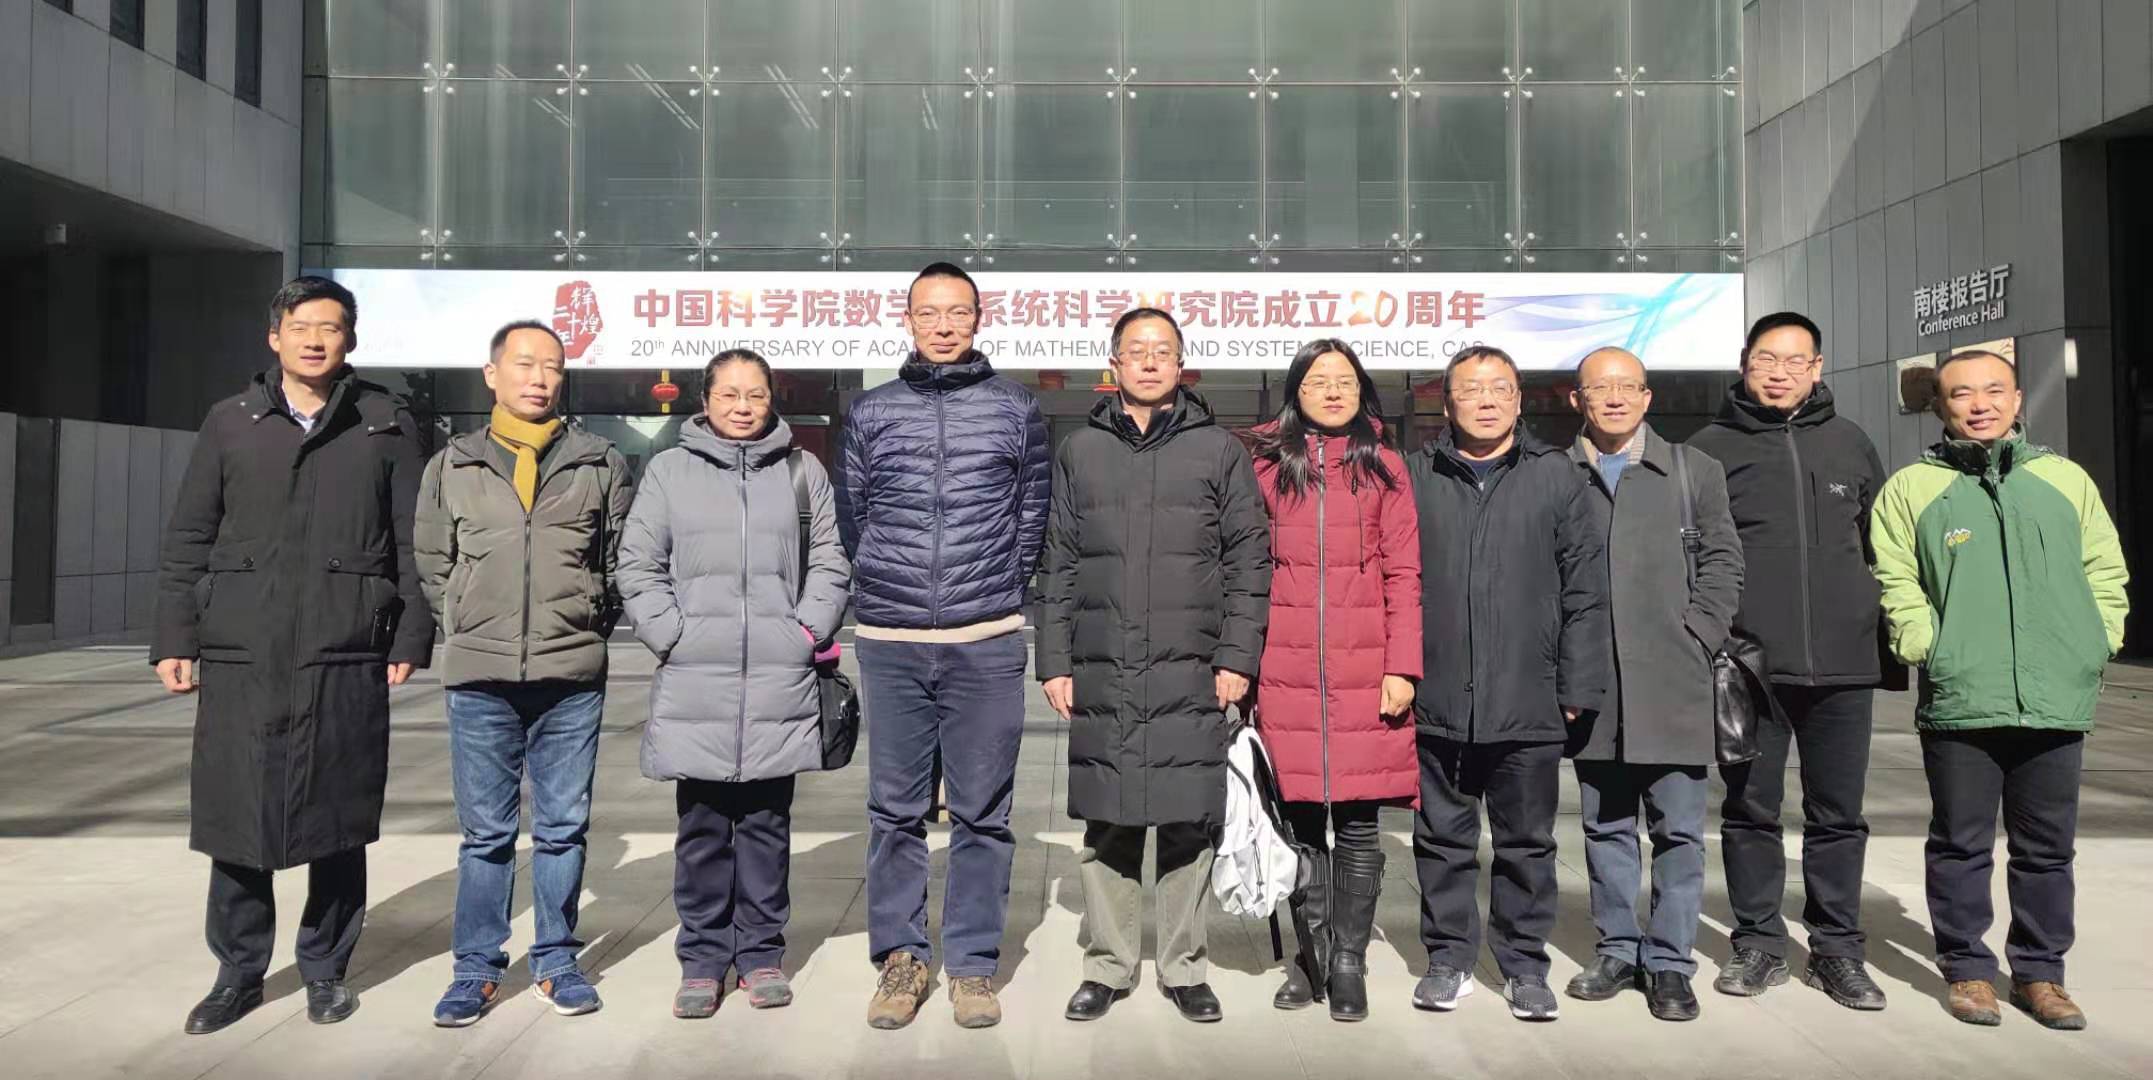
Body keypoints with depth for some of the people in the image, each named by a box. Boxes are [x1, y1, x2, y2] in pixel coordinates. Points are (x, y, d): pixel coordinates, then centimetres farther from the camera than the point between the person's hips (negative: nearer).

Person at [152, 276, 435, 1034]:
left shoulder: (387, 426, 5)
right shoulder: (231, 422, 10)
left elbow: (414, 542, 2)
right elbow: (188, 539, 9)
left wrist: (411, 639, -4)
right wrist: (176, 638, 2)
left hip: (347, 659, -1)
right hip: (239, 656, 2)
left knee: (337, 823, 6)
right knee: (233, 816, 6)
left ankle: (325, 968, 22)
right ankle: (239, 972, 23)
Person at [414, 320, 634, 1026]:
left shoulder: (601, 464, 6)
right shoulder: (453, 466, 8)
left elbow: (622, 560, 11)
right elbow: (431, 561, 14)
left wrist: (589, 625, 7)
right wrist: (468, 630, 8)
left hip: (572, 678, 0)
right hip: (479, 678, 0)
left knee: (563, 827, 8)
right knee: (484, 832, 8)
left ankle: (555, 961, 21)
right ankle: (476, 968, 19)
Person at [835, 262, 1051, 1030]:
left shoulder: (1016, 409, 6)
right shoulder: (871, 413, 9)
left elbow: (1032, 518, 9)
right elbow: (850, 517, 14)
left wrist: (995, 592, 7)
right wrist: (888, 592, 12)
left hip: (987, 642, -1)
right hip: (890, 642, 1)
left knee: (982, 811, 4)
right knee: (895, 809, 6)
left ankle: (973, 962, 16)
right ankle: (901, 954, 20)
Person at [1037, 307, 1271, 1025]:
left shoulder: (1219, 450, 7)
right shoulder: (1080, 451, 12)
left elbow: (1249, 560, 4)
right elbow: (1057, 568, 11)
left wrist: (1236, 657, -4)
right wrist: (1055, 663, 4)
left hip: (1191, 676, -1)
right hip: (1100, 676, 2)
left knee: (1188, 825, 4)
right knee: (1106, 826, 7)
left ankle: (1183, 967, 20)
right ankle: (1109, 966, 22)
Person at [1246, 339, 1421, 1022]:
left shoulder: (1384, 467, 9)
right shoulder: (1267, 466, 9)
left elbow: (1404, 575, 4)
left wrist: (1402, 666, -5)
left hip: (1364, 674, 0)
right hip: (1286, 672, 0)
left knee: (1358, 822, 2)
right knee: (1300, 818, 5)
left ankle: (1349, 962, 16)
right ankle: (1307, 958, 20)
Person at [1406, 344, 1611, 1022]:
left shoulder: (1557, 478, 5)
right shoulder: (1412, 478, 6)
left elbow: (1585, 591, 3)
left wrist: (1578, 686, -2)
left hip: (1529, 707, 0)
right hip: (1436, 705, 1)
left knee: (1527, 843, 11)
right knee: (1443, 840, 11)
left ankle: (1524, 963, 25)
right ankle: (1449, 958, 26)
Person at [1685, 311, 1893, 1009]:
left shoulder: (1851, 444, 11)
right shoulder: (1710, 449, 3)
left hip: (1844, 664, 2)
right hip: (1748, 664, -2)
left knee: (1838, 814, 9)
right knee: (1751, 810, 7)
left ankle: (1837, 950, 23)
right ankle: (1759, 945, 20)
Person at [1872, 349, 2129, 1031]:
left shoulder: (2066, 479, 12)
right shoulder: (1912, 487, 3)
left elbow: (2106, 570, 15)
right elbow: (1895, 581, -1)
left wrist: (2095, 646, 4)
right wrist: (1927, 648, -10)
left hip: (2057, 701, 3)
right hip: (1958, 701, -3)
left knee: (2047, 847, 12)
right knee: (1961, 844, 5)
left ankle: (2038, 971, 25)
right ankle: (1967, 968, 17)